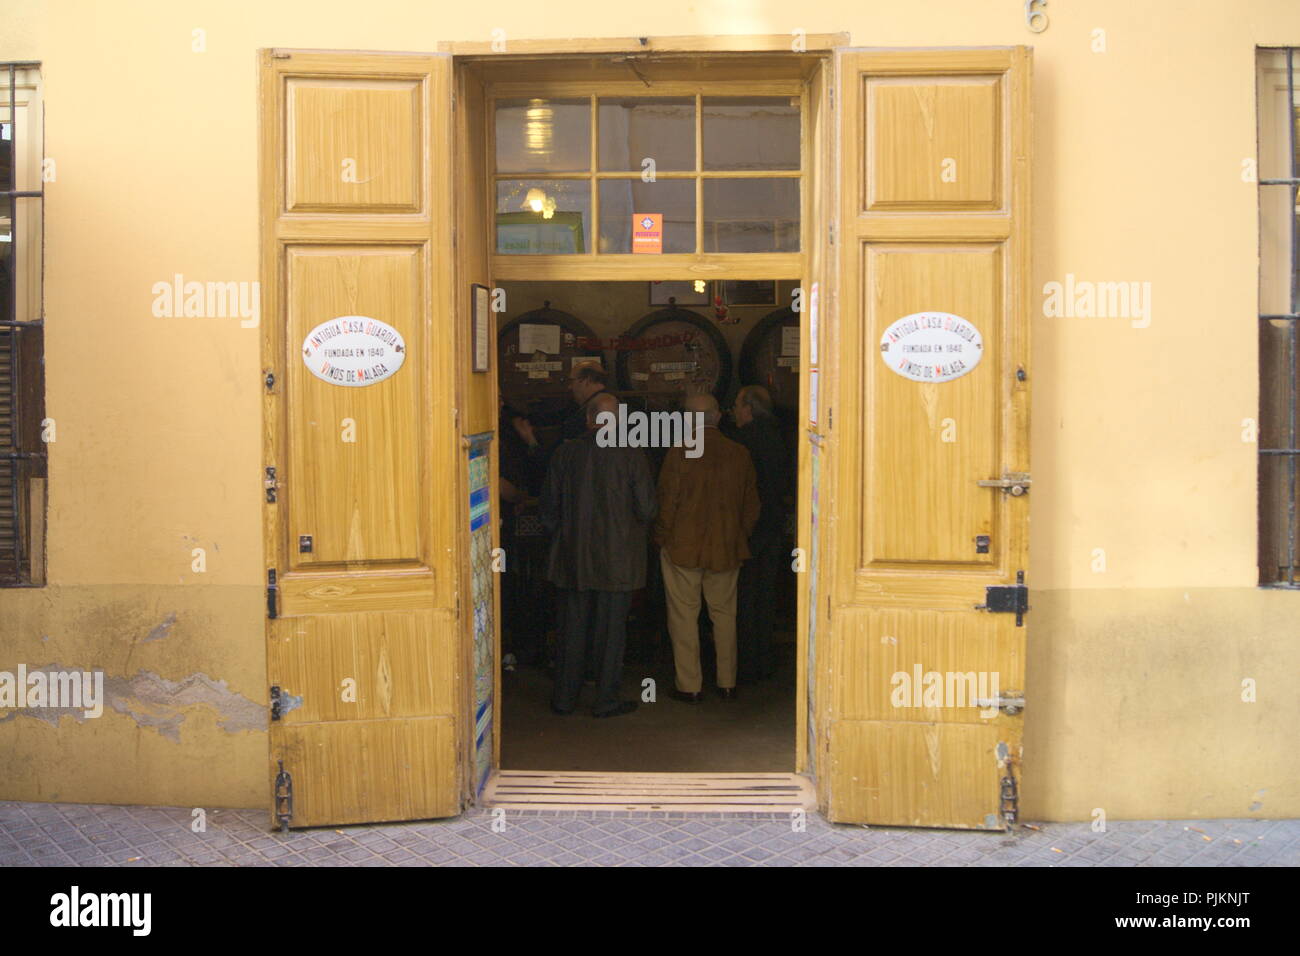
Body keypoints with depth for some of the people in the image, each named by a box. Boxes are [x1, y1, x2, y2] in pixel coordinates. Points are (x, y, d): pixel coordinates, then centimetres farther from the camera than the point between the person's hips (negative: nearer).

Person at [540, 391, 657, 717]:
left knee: (572, 628, 12)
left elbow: (549, 508, 3)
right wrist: (636, 528, 13)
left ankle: (565, 697, 19)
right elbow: (646, 509, -8)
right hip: (617, 557, -2)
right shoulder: (631, 455, -10)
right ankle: (606, 699, 12)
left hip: (572, 556, 3)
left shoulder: (565, 453, -3)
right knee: (611, 629, 6)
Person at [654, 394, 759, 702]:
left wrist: (662, 538, 4)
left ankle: (689, 686, 8)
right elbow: (751, 505, 7)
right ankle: (727, 682, 21)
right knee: (724, 615, 15)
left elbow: (666, 501, -9)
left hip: (683, 548, -4)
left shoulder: (680, 453, -13)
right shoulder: (740, 454, 0)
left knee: (684, 616, 5)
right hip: (726, 549, 4)